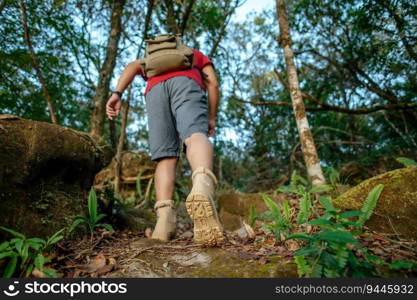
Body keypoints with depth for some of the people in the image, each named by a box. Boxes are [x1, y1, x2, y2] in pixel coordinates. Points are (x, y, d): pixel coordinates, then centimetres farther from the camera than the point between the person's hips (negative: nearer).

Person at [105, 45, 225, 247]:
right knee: (195, 136, -27)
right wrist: (211, 118, 24)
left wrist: (117, 93, 6)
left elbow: (133, 66, 20)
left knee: (166, 157, -1)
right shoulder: (198, 56, 40)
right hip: (187, 84, -2)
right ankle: (202, 186, -60)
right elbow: (213, 84, 20)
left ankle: (164, 218, -22)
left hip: (155, 91, 2)